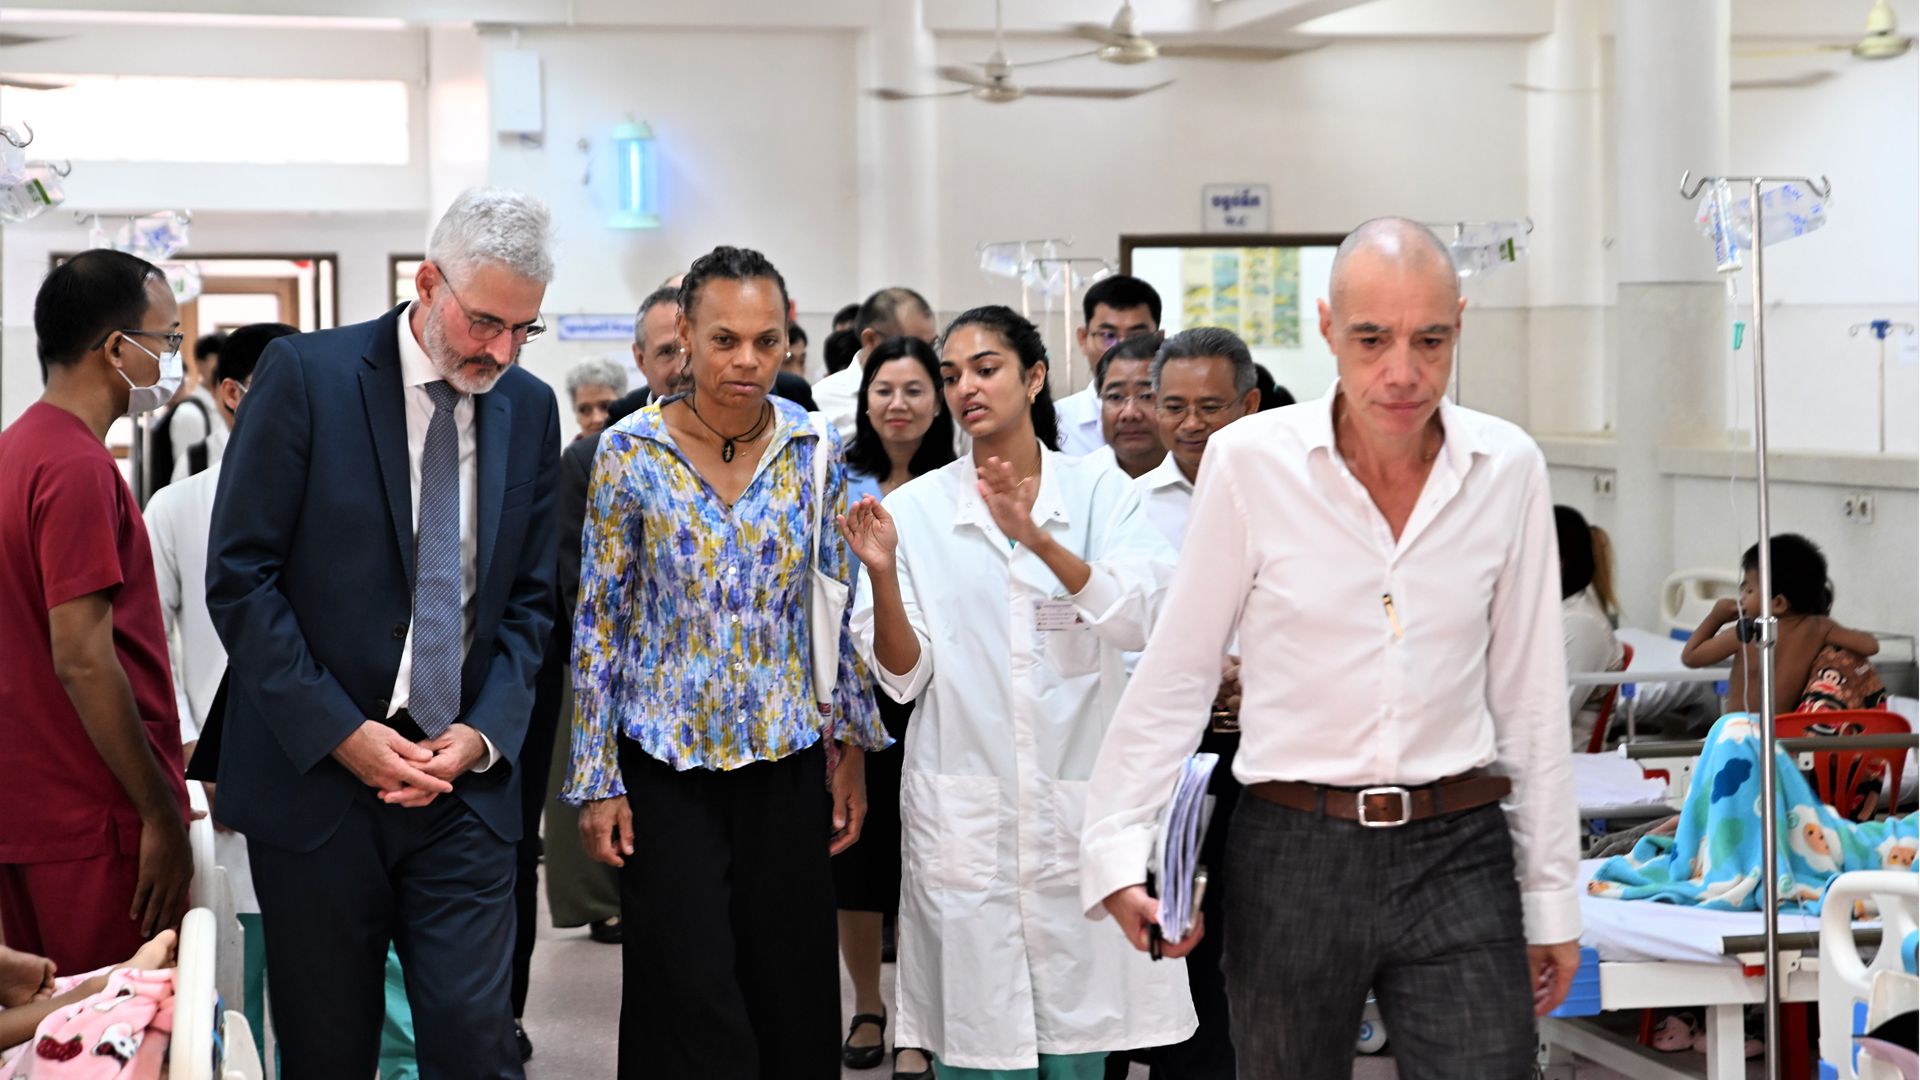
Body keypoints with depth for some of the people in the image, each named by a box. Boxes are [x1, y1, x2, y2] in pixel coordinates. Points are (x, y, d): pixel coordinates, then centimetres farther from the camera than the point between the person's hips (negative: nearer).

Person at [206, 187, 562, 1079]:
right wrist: (338, 732, -13)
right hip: (314, 773, -2)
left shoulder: (531, 409, 6)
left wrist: (483, 732, -6)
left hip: (461, 780, 3)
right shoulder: (305, 375, -6)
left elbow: (531, 597, 10)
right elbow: (239, 575, -8)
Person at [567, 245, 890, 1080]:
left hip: (787, 761, 3)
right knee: (693, 1007, -2)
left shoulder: (813, 449, 1)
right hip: (668, 765, -2)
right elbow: (597, 623, -3)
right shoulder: (631, 451, -6)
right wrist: (597, 779, -5)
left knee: (793, 998, 7)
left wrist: (851, 749, 4)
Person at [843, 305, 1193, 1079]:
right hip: (964, 817, 0)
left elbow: (1144, 620, -13)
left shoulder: (1099, 492, 3)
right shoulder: (916, 509, 4)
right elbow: (901, 677, 1)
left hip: (1080, 808, 0)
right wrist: (883, 575, -17)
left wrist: (1038, 540, -25)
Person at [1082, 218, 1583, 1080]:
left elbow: (1530, 696, 7)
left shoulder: (1508, 468, 0)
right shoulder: (1249, 461, -6)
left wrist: (1552, 896, 8)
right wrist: (1118, 853, -9)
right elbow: (1176, 677, -1)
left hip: (1458, 854, 1)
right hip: (1292, 855, -1)